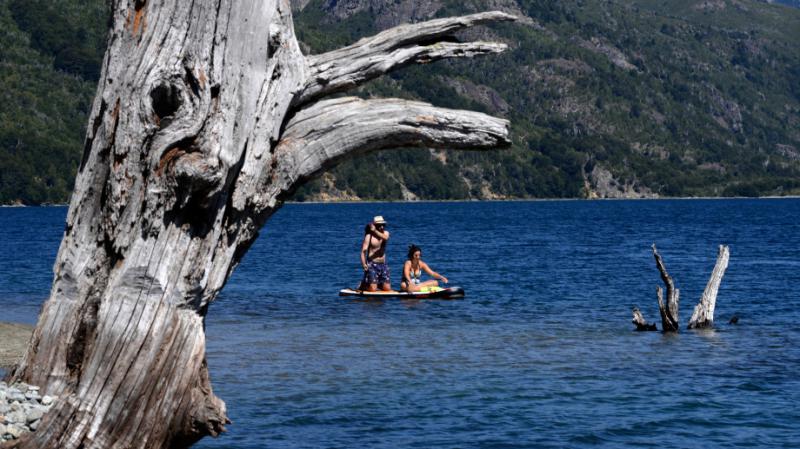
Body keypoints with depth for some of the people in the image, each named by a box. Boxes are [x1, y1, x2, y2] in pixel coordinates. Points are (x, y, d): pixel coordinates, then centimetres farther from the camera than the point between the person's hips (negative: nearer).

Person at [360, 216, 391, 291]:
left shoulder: (386, 233, 6)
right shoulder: (369, 236, -8)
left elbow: (385, 238, -20)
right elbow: (363, 251, -16)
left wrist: (375, 231, -31)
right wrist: (363, 264, -31)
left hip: (383, 265, 5)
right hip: (372, 265, -5)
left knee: (387, 289, 3)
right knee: (373, 290, -9)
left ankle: (377, 284, 31)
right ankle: (363, 285, 21)